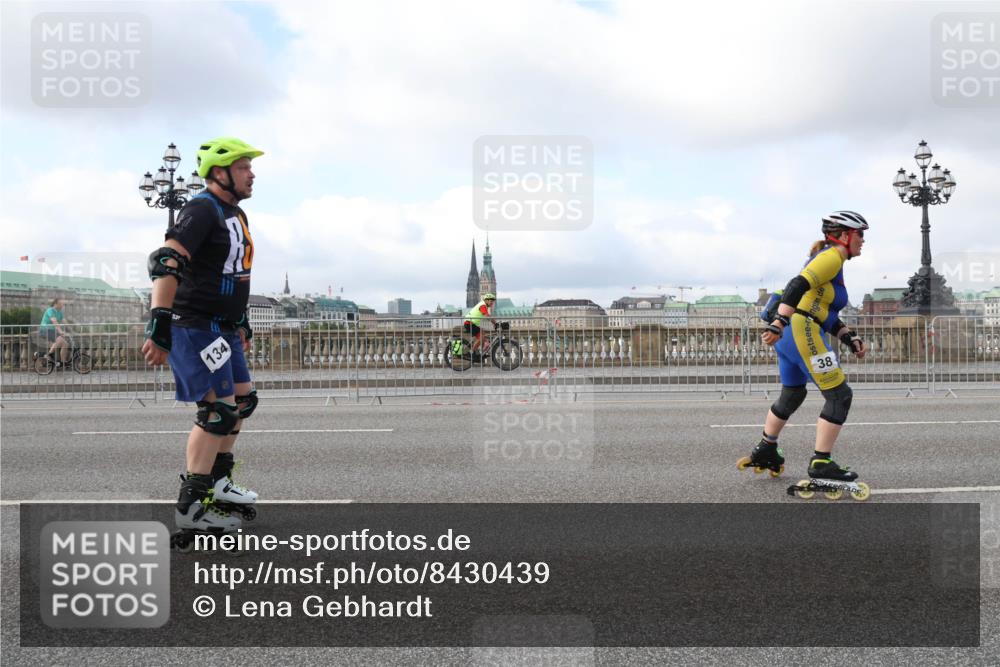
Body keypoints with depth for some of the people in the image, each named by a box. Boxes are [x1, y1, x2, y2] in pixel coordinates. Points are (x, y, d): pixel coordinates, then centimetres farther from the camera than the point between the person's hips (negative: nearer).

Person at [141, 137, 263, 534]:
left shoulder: (236, 214, 15)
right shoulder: (202, 209, -15)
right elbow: (166, 264, -25)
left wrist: (241, 322, 27)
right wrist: (159, 326, -31)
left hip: (223, 327, 10)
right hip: (195, 326, -10)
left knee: (243, 400, 16)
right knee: (219, 410, -11)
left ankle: (218, 482, 29)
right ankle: (191, 505, -2)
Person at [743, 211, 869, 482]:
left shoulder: (830, 260, 24)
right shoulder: (832, 257, -7)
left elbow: (826, 313, 22)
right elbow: (797, 286, -23)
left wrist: (850, 339, 11)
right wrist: (778, 324, -31)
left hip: (788, 334, 11)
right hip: (802, 332, -11)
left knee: (792, 395, 24)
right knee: (839, 395, -5)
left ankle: (764, 451, 36)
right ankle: (821, 463, -3)